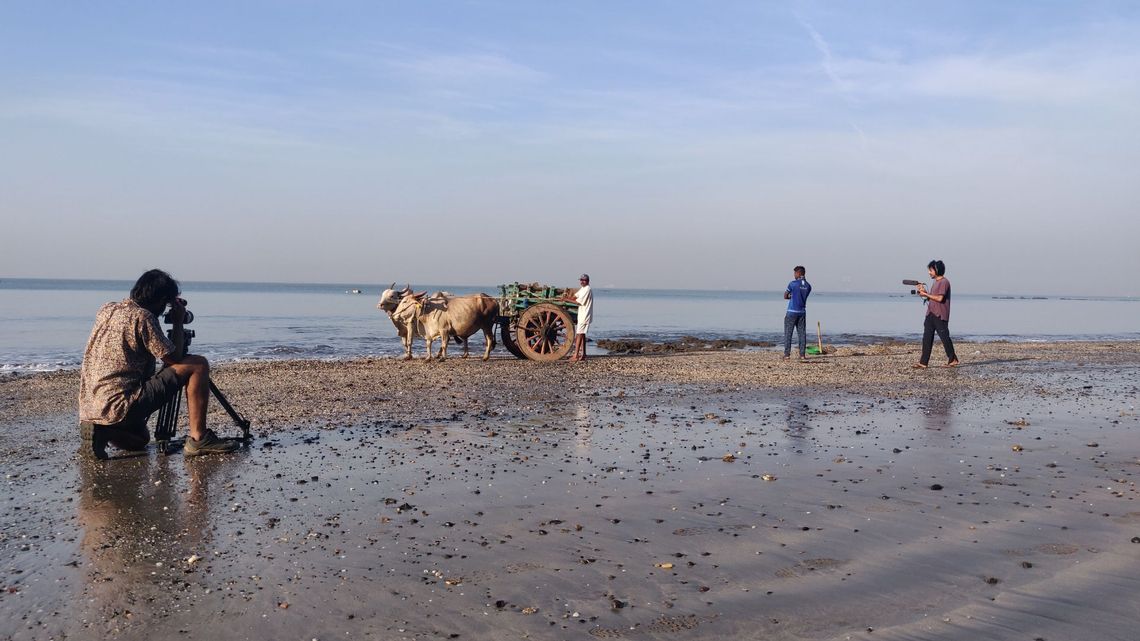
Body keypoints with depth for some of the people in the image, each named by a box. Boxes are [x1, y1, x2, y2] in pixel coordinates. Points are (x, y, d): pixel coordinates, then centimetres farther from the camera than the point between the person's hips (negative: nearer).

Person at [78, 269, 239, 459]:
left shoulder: (106, 310, 11)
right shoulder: (143, 317, -12)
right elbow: (174, 359, -7)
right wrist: (178, 323, 6)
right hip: (120, 407, -9)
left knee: (140, 441, 36)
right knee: (199, 365, -6)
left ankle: (100, 429, 6)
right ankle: (198, 439, -8)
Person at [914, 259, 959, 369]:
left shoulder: (944, 282, -11)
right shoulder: (935, 282, 18)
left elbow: (939, 298, -19)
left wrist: (926, 294, -13)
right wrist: (924, 292, 4)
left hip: (940, 315, -9)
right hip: (930, 314, 9)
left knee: (944, 337, 1)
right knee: (927, 338, 1)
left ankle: (953, 359, 16)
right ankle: (923, 362, -1)